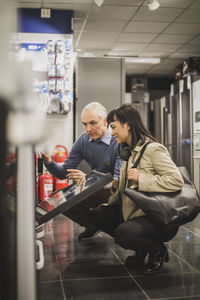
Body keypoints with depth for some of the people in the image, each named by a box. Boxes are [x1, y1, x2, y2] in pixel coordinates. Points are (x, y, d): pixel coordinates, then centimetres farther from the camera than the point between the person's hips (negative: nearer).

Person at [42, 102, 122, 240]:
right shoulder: (83, 140, -2)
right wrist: (48, 161, -21)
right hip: (96, 190, 6)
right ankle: (94, 225, 13)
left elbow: (119, 181, -29)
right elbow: (64, 173, 0)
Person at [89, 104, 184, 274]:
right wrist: (108, 202, 2)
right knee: (97, 215, 0)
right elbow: (125, 189, 17)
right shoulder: (130, 152, 13)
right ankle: (141, 249, 11)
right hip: (134, 211, 9)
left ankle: (158, 250, 0)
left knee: (122, 232, -32)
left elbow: (177, 181, -26)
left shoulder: (153, 149, -16)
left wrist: (141, 178, -24)